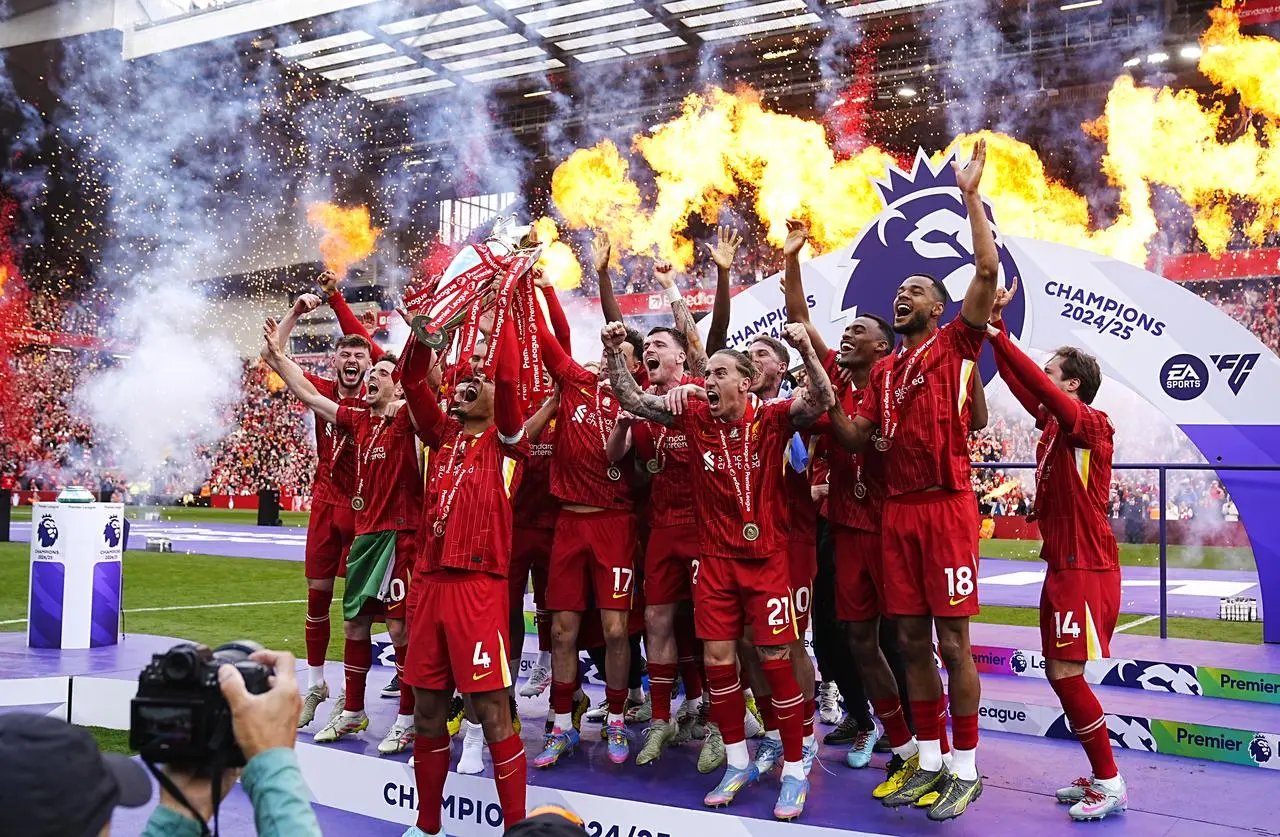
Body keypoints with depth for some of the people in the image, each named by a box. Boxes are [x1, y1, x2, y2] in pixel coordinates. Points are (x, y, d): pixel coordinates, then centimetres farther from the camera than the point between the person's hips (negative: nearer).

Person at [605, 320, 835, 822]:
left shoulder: (771, 418, -8)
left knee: (775, 661, -2)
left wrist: (806, 350, -39)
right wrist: (614, 351, -15)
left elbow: (822, 401, -24)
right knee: (717, 661, 4)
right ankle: (738, 763, 22)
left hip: (766, 557, -3)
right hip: (714, 558, 3)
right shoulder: (694, 418, -1)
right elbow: (630, 398, -1)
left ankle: (794, 771, 12)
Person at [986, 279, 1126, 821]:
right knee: (1059, 671, 11)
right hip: (1063, 565, 9)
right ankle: (1100, 775, 21)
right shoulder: (1052, 424, 11)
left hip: (1086, 568, -9)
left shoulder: (1092, 425, -12)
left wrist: (1000, 337, -25)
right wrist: (996, 329, 3)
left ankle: (1111, 785, 2)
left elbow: (1040, 387, -27)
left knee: (1066, 673, -8)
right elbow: (1022, 386, 8)